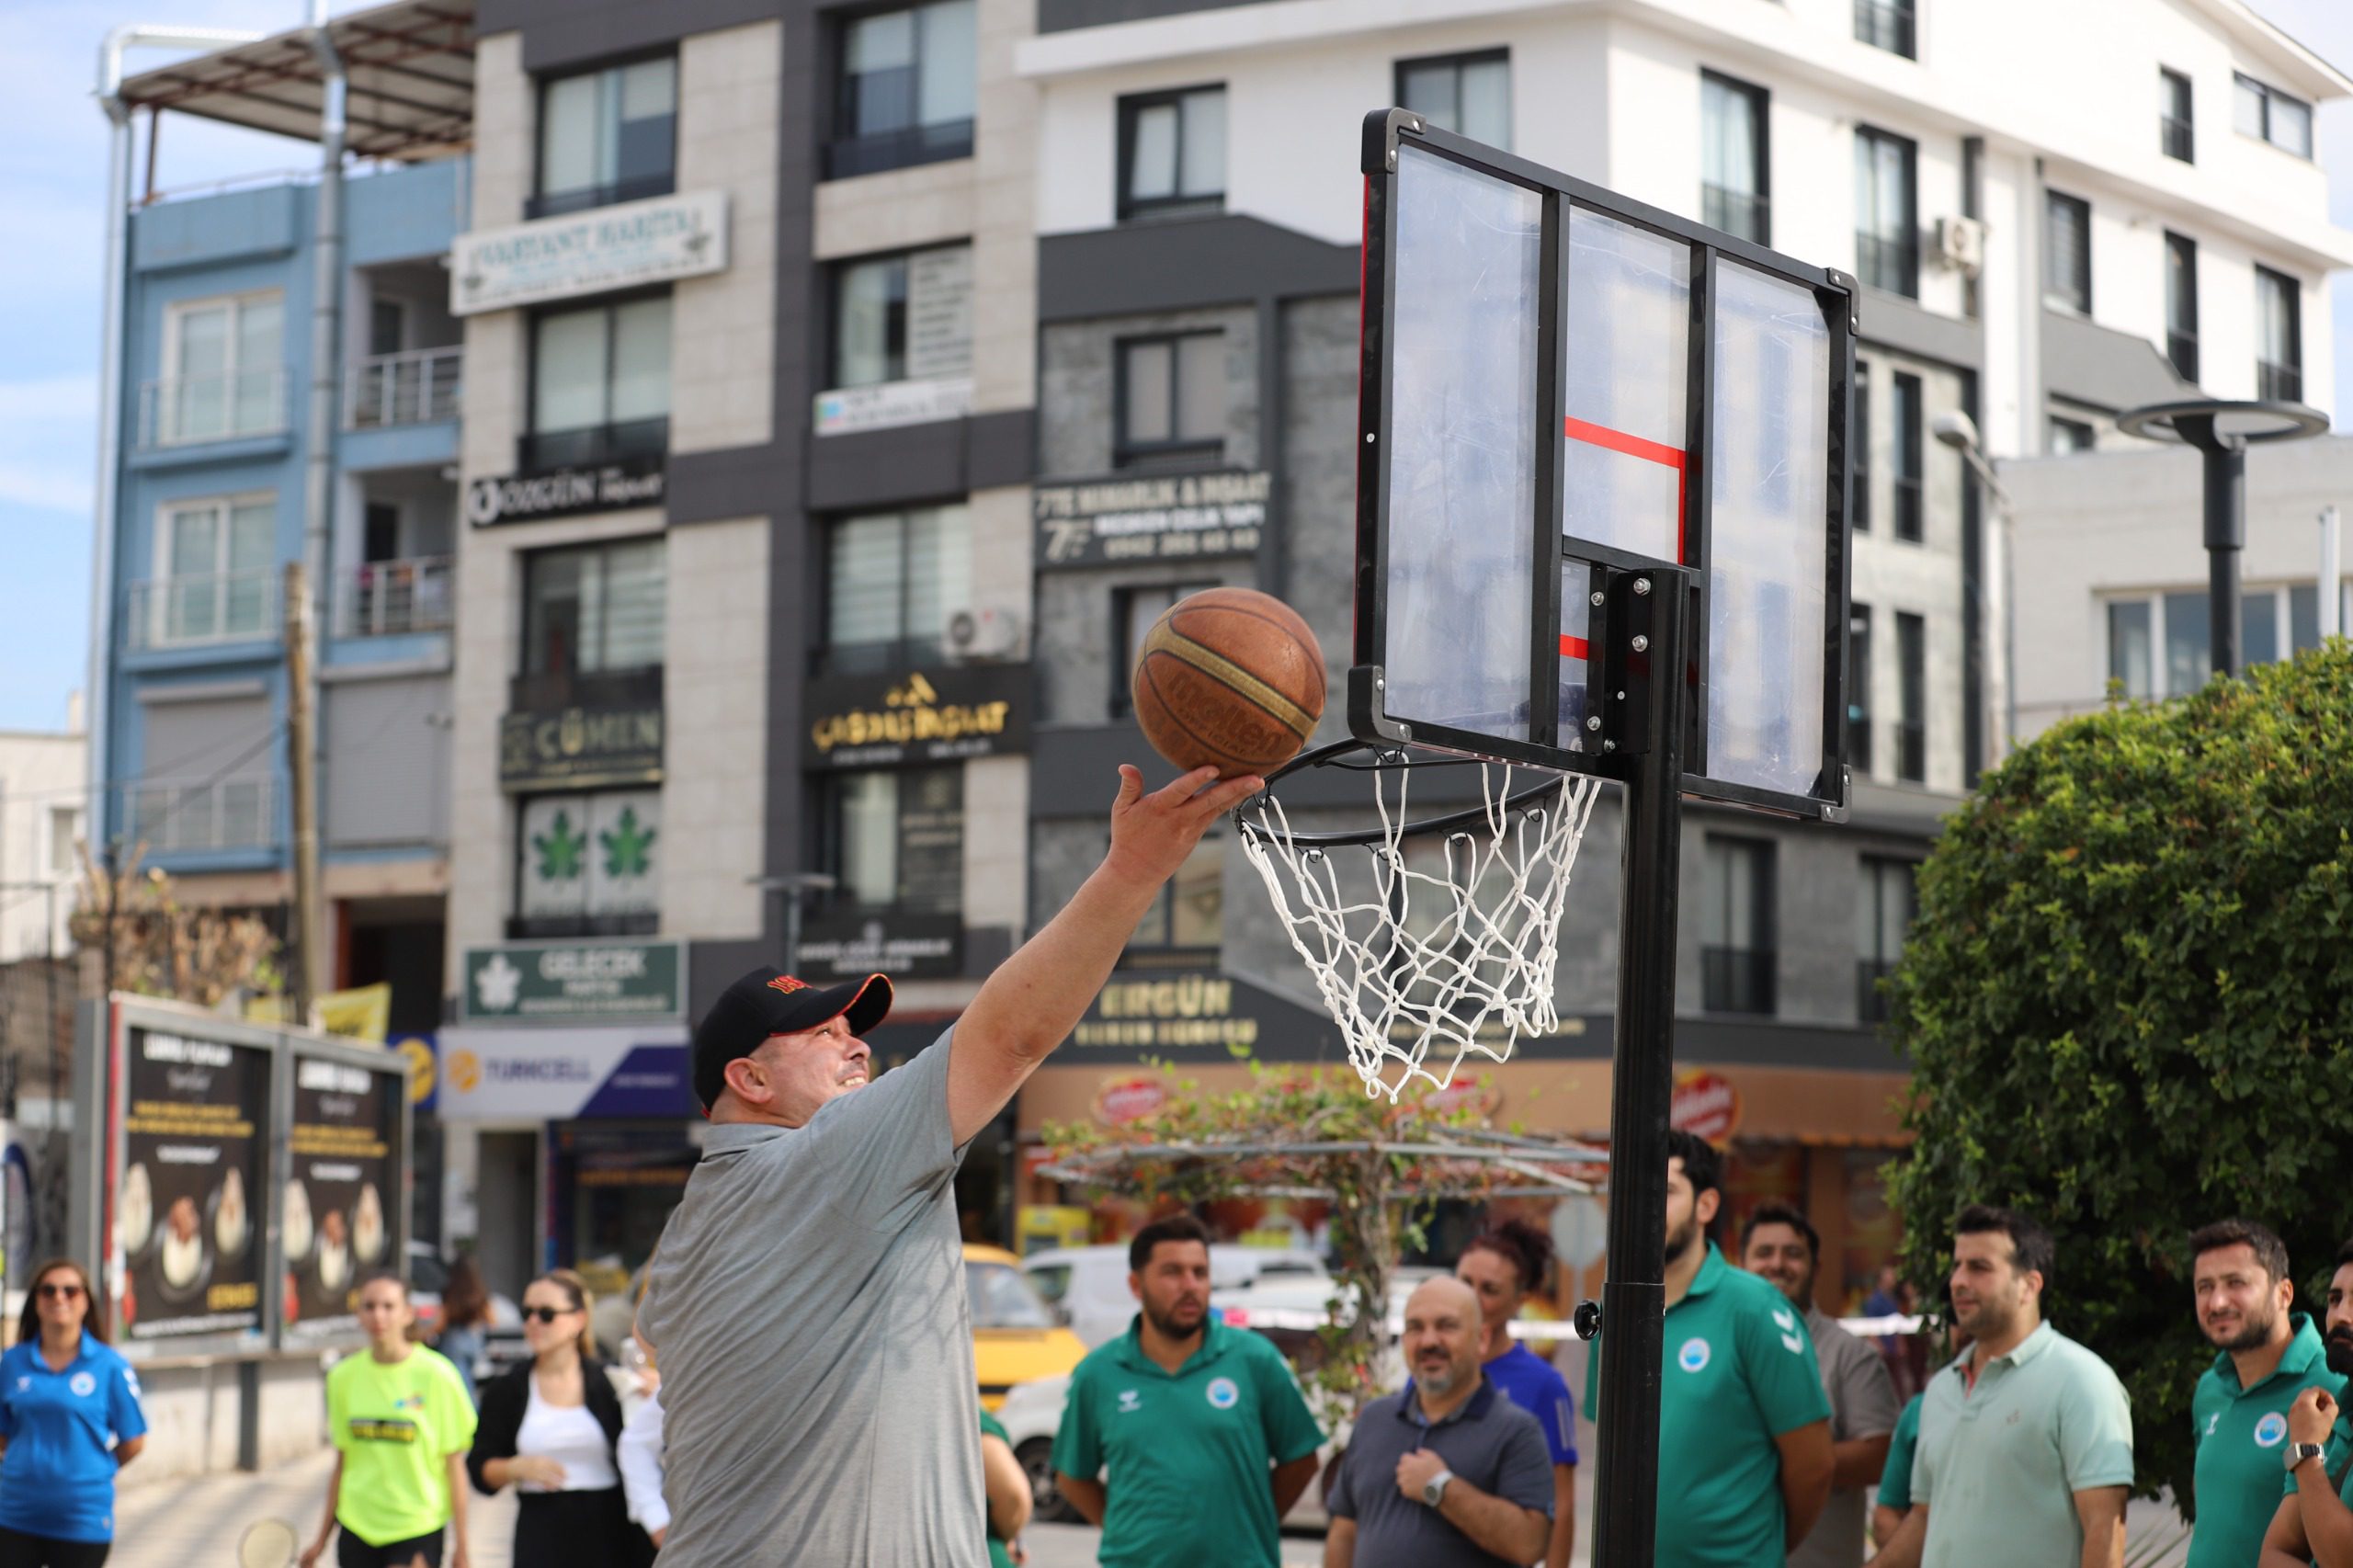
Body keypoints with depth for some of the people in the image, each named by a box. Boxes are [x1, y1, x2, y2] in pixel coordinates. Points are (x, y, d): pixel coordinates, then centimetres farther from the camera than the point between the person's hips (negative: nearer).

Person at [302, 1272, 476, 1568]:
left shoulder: (435, 1375, -7)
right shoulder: (344, 1377, 4)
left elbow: (454, 1465, -4)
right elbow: (342, 1463, 12)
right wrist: (322, 1539, 14)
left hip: (418, 1531, -4)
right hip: (357, 1529, 4)